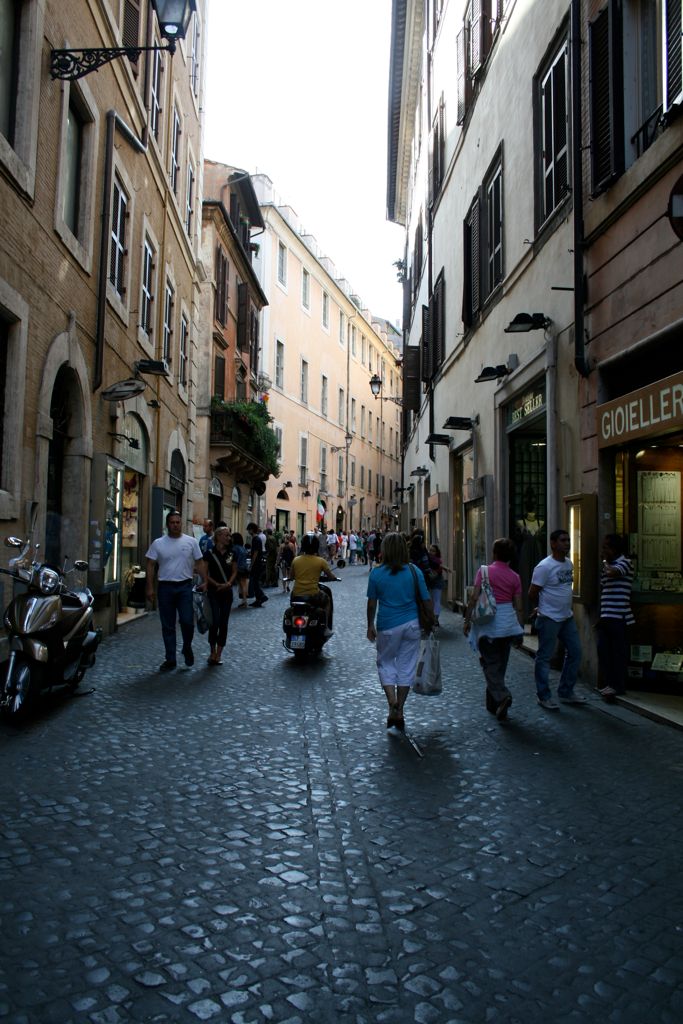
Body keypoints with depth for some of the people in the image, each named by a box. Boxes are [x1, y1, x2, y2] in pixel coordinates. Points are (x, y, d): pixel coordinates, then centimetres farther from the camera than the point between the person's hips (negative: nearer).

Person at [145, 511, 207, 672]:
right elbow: (150, 566, 1)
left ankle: (187, 648, 21)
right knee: (168, 626, 7)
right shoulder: (158, 543, 2)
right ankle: (170, 659, 16)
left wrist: (204, 581, -5)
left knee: (187, 621, -7)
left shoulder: (191, 542, 2)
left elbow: (200, 563, 5)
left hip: (185, 586, -1)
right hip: (165, 587, 1)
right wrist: (150, 588, -5)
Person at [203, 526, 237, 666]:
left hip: (227, 592, 4)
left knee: (223, 623, 4)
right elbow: (205, 574, -5)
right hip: (213, 592, -4)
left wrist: (228, 583, -7)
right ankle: (212, 652, 9)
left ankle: (218, 655, 13)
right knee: (214, 622, -11)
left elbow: (234, 572, 11)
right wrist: (217, 584, -15)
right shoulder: (210, 553, -5)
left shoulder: (231, 554, 7)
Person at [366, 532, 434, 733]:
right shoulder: (414, 572, -4)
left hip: (387, 626, -1)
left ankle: (392, 701, -4)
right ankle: (399, 713, 17)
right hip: (411, 625, 1)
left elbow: (372, 603, 1)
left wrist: (370, 626, 13)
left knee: (385, 663, 17)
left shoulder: (376, 573, -6)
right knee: (406, 665, 11)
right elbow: (426, 600, -1)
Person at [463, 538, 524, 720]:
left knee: (490, 664, 3)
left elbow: (474, 597, -11)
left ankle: (502, 696, -19)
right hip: (508, 622, 4)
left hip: (488, 622, -4)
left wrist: (467, 620, -3)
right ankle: (493, 704, 26)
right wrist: (520, 630, 13)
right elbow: (518, 607, 4)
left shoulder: (484, 571, -6)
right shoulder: (515, 577, 3)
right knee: (500, 664, 15)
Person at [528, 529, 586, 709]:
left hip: (567, 616, 8)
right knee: (544, 657, 1)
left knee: (575, 652, 12)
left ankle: (566, 692, 24)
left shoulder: (569, 564, 8)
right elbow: (532, 593, -13)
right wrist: (537, 609, 1)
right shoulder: (544, 566, -17)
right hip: (549, 619, -8)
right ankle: (544, 696, 10)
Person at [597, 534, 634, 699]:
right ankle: (608, 683, 17)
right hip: (605, 617, 8)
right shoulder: (607, 567, 17)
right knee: (603, 649, 8)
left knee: (618, 652, -1)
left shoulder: (625, 562, -6)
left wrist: (606, 563, -7)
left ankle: (618, 686, 7)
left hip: (618, 617, -8)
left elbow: (612, 572, -26)